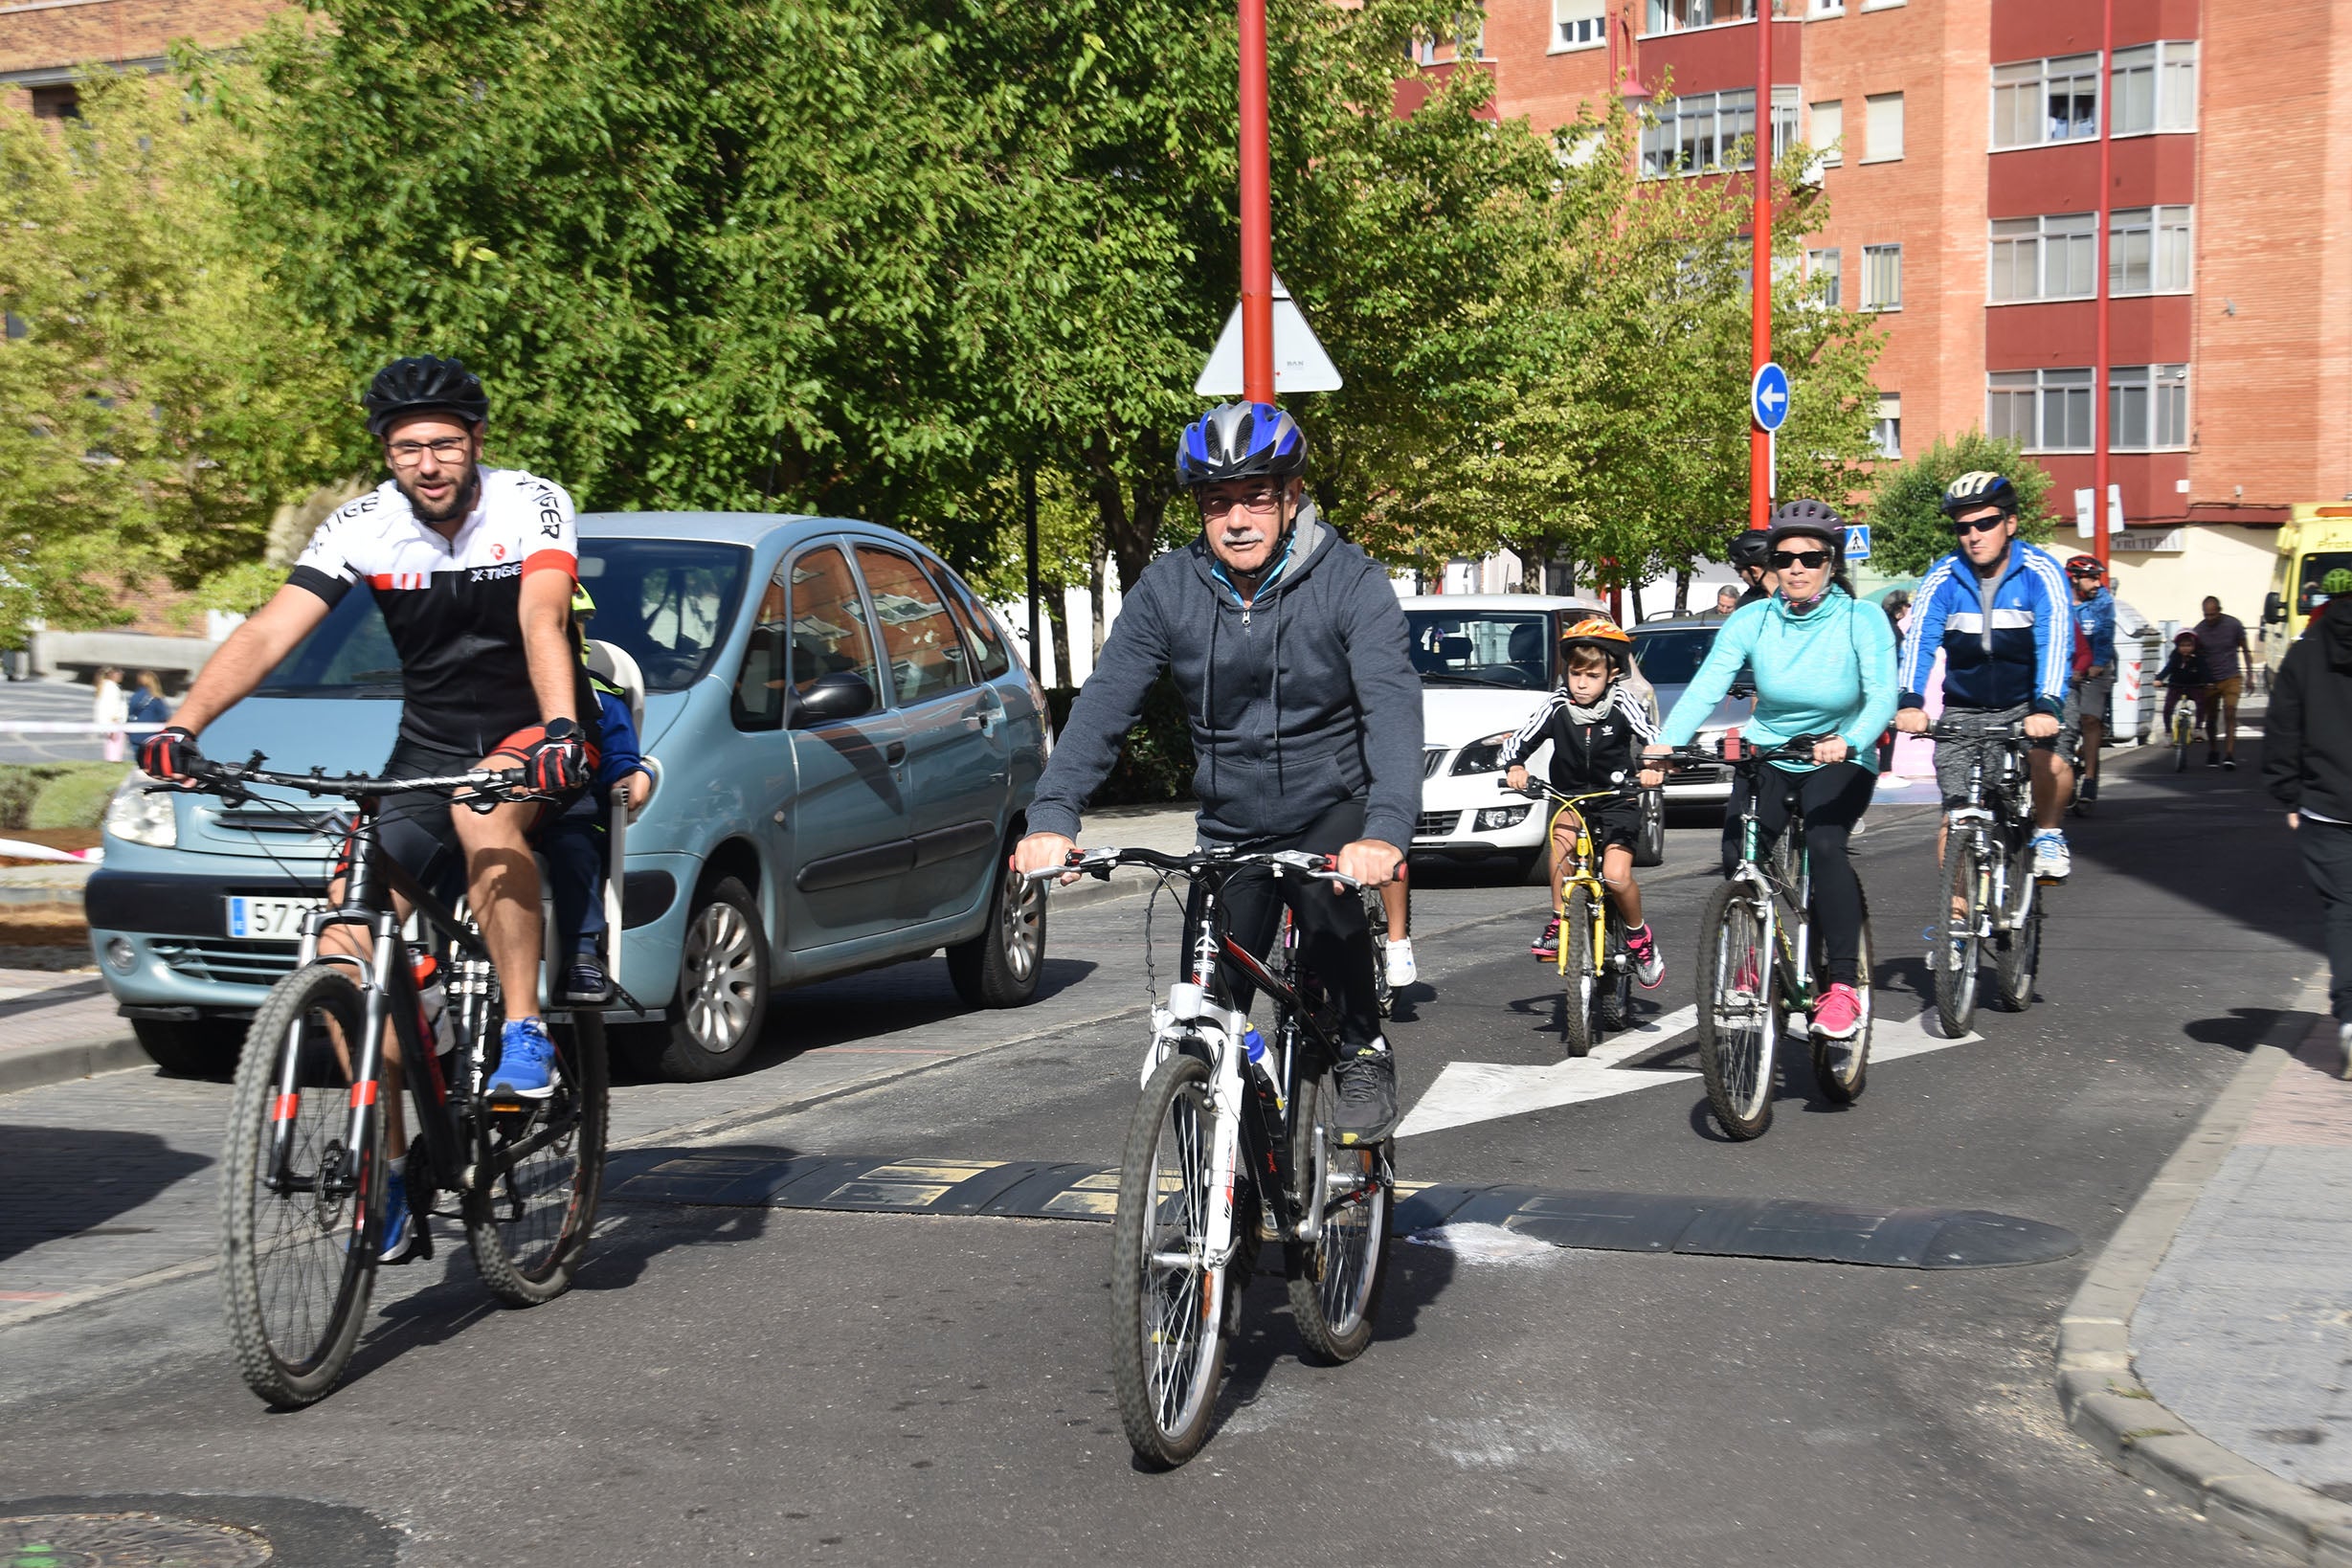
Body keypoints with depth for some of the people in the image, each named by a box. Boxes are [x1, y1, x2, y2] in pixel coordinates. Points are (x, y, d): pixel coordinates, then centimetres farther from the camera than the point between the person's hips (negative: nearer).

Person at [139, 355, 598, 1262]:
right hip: (428, 746, 4)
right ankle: (389, 1168, -4)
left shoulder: (532, 505, -15)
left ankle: (525, 1034, -25)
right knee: (348, 938, -14)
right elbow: (271, 631, -18)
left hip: (533, 739, -3)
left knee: (484, 807, -39)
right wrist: (183, 725, -33)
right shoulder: (363, 527, -8)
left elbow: (541, 618, -32)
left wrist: (560, 729, -50)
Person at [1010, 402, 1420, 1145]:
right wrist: (1052, 817, -29)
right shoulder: (1168, 589, -7)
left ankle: (1364, 1053, -7)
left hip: (1332, 810, -3)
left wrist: (1386, 831, -45)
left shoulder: (1349, 582, -15)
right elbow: (1102, 704, -13)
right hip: (1230, 826, 3)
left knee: (1326, 904, -34)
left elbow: (1392, 708, -28)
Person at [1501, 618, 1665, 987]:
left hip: (1617, 802, -2)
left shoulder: (1621, 704, -10)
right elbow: (1520, 740, -9)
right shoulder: (1557, 706, -7)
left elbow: (1653, 739, -16)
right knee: (1562, 836, -32)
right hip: (1571, 800, 2)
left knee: (1617, 877, -19)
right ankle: (1559, 921, -17)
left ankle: (1639, 937, 10)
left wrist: (1653, 768, -37)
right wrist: (1514, 766, -29)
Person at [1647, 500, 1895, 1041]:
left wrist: (1849, 742, -48)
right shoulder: (1751, 621, -8)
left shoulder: (1862, 620, -14)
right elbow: (1705, 687, -20)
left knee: (1824, 845, -30)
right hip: (1766, 756, 2)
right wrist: (1665, 743, -38)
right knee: (1738, 858, -19)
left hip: (1839, 763, -2)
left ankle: (1843, 984, -22)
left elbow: (1882, 694, -26)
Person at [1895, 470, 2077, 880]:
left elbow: (2055, 641, -26)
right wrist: (1910, 702, -39)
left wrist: (2047, 705, -43)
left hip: (2027, 705, -1)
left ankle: (2048, 834, -2)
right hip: (1964, 710, 1)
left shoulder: (2041, 572, -14)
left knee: (2050, 761, -31)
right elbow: (1918, 640, -21)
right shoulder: (1943, 578, -9)